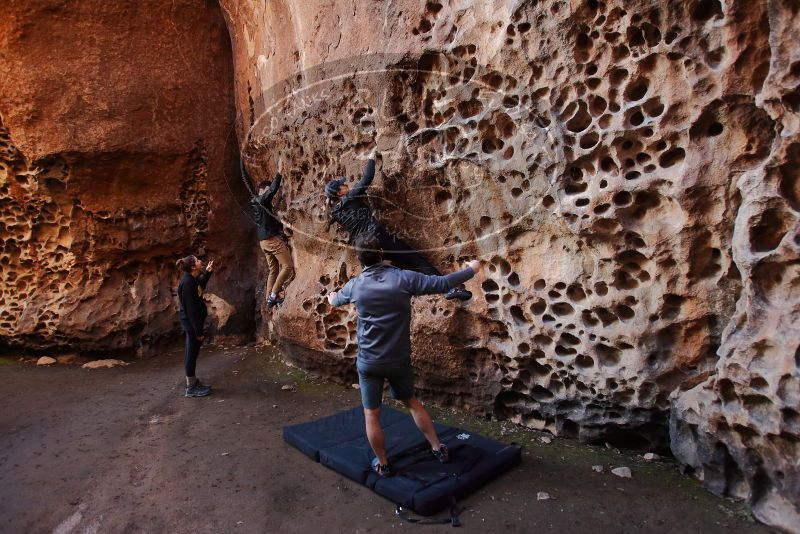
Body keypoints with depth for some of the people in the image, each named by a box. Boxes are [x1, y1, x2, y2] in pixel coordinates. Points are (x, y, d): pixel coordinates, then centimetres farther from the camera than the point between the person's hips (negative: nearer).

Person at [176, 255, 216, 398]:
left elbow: (200, 286, 28)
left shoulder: (192, 279, 4)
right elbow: (191, 309, -25)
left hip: (192, 321, 10)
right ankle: (191, 388, 12)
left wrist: (207, 272, 15)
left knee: (191, 352, 18)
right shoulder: (187, 283, -25)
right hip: (191, 322, -10)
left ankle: (193, 382, 31)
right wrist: (198, 331, -22)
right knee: (192, 353, 0)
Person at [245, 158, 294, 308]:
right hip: (272, 238, -10)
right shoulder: (262, 200, -8)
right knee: (288, 266, -9)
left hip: (263, 241, 10)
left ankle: (270, 299, 10)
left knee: (273, 270, 12)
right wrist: (279, 172, -17)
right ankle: (274, 295, -10)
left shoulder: (254, 203, 19)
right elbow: (273, 189, -22)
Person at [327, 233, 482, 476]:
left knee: (371, 415, 12)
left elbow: (336, 300, 18)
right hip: (399, 360, 1)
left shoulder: (355, 285, -6)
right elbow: (442, 283, -11)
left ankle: (383, 465, 25)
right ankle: (438, 448, 30)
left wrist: (332, 297, 44)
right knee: (411, 402, 23)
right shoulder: (403, 278, -13)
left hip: (369, 362, -1)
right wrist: (471, 269, 5)